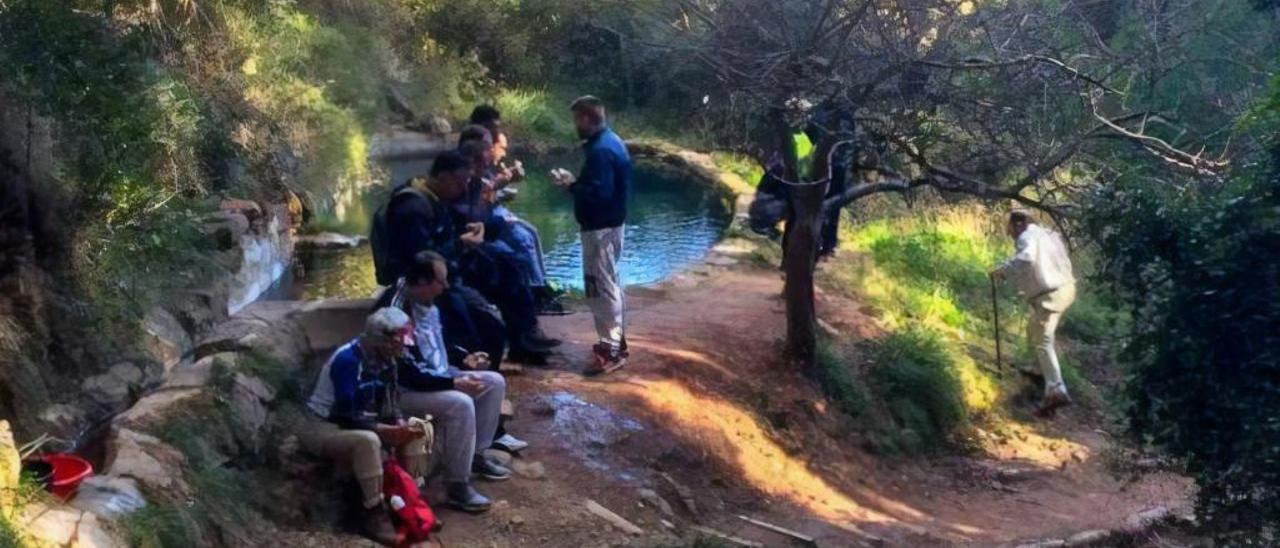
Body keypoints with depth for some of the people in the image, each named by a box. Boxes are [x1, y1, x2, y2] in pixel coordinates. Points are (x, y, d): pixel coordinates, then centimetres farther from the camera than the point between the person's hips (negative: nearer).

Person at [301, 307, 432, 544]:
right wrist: (387, 430, -29)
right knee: (368, 441, -37)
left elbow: (388, 404, 4)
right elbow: (346, 415, -29)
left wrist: (401, 424, -17)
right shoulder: (347, 359, -26)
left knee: (416, 432, -2)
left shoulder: (385, 359, 0)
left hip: (361, 424, 9)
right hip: (322, 426, -9)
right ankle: (375, 514, -26)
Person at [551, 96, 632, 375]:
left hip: (599, 226, -11)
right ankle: (617, 341, 27)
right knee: (611, 283, 17)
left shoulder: (600, 150, -22)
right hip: (611, 222, 11)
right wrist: (577, 181, 7)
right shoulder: (610, 141, 11)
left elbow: (598, 193, -28)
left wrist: (571, 185, -15)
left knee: (601, 287, -5)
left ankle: (610, 350, -1)